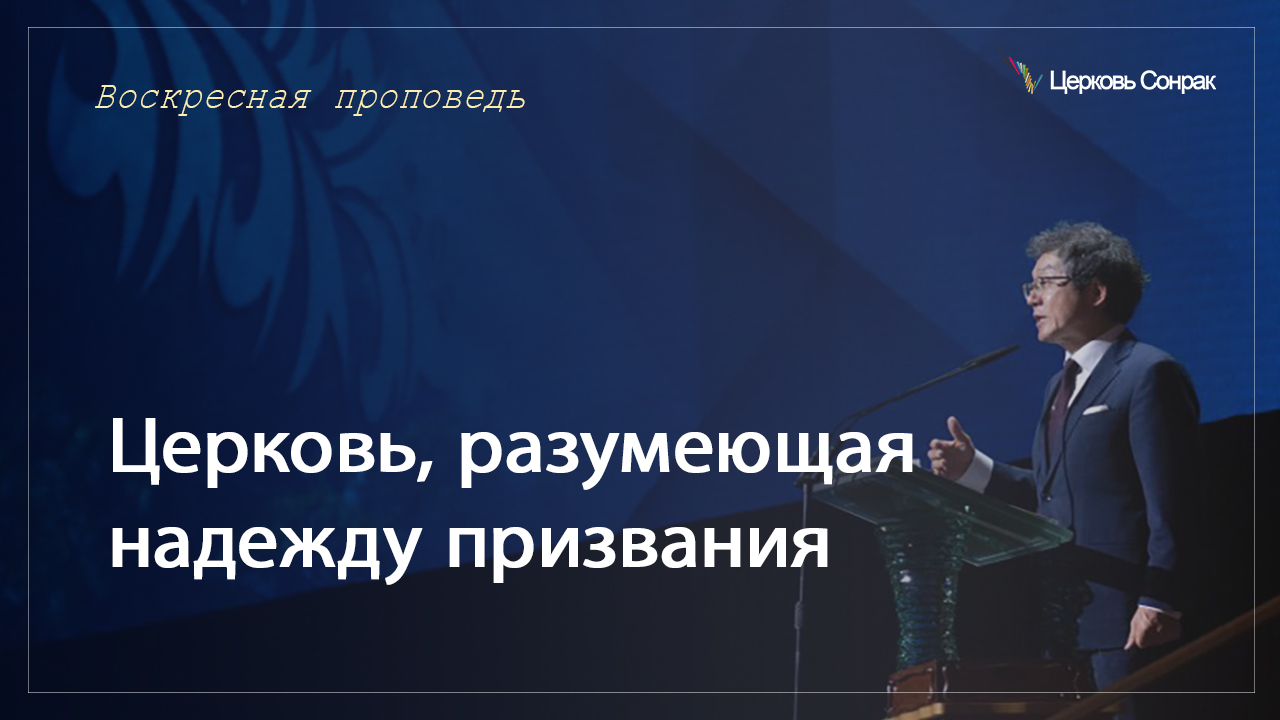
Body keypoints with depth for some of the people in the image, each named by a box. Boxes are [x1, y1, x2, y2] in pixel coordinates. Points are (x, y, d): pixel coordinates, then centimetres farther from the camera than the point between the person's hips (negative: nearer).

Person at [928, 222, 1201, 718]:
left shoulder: (1148, 374, -8)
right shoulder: (1062, 386, 21)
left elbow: (1170, 504, -15)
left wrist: (1158, 603, -22)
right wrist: (972, 469, 10)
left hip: (1124, 617, -9)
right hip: (1062, 620, 9)